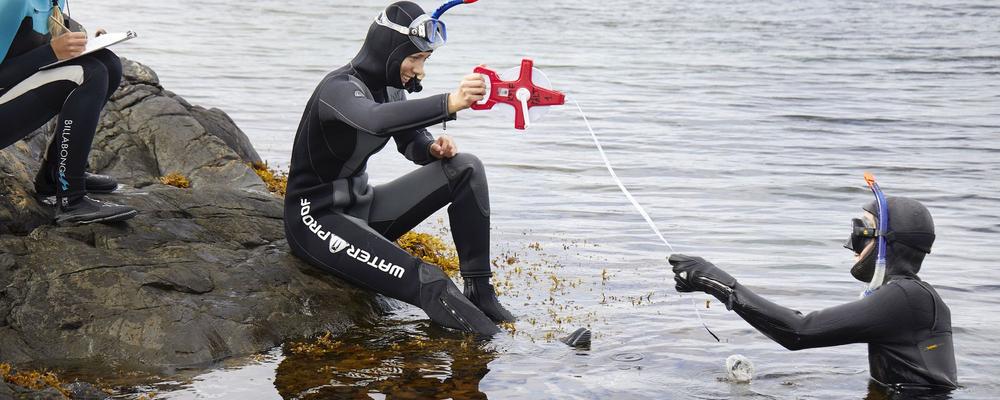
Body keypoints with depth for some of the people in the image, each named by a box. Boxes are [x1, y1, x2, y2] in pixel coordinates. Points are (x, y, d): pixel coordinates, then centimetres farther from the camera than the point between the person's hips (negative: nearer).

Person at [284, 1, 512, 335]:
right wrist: (449, 103, -57)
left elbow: (411, 143, 16)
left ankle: (479, 291, -9)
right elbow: (377, 120, -45)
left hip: (361, 205, 9)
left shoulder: (390, 87, 5)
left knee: (466, 169, -6)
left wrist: (434, 149, -9)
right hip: (316, 219, -9)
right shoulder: (339, 88, -22)